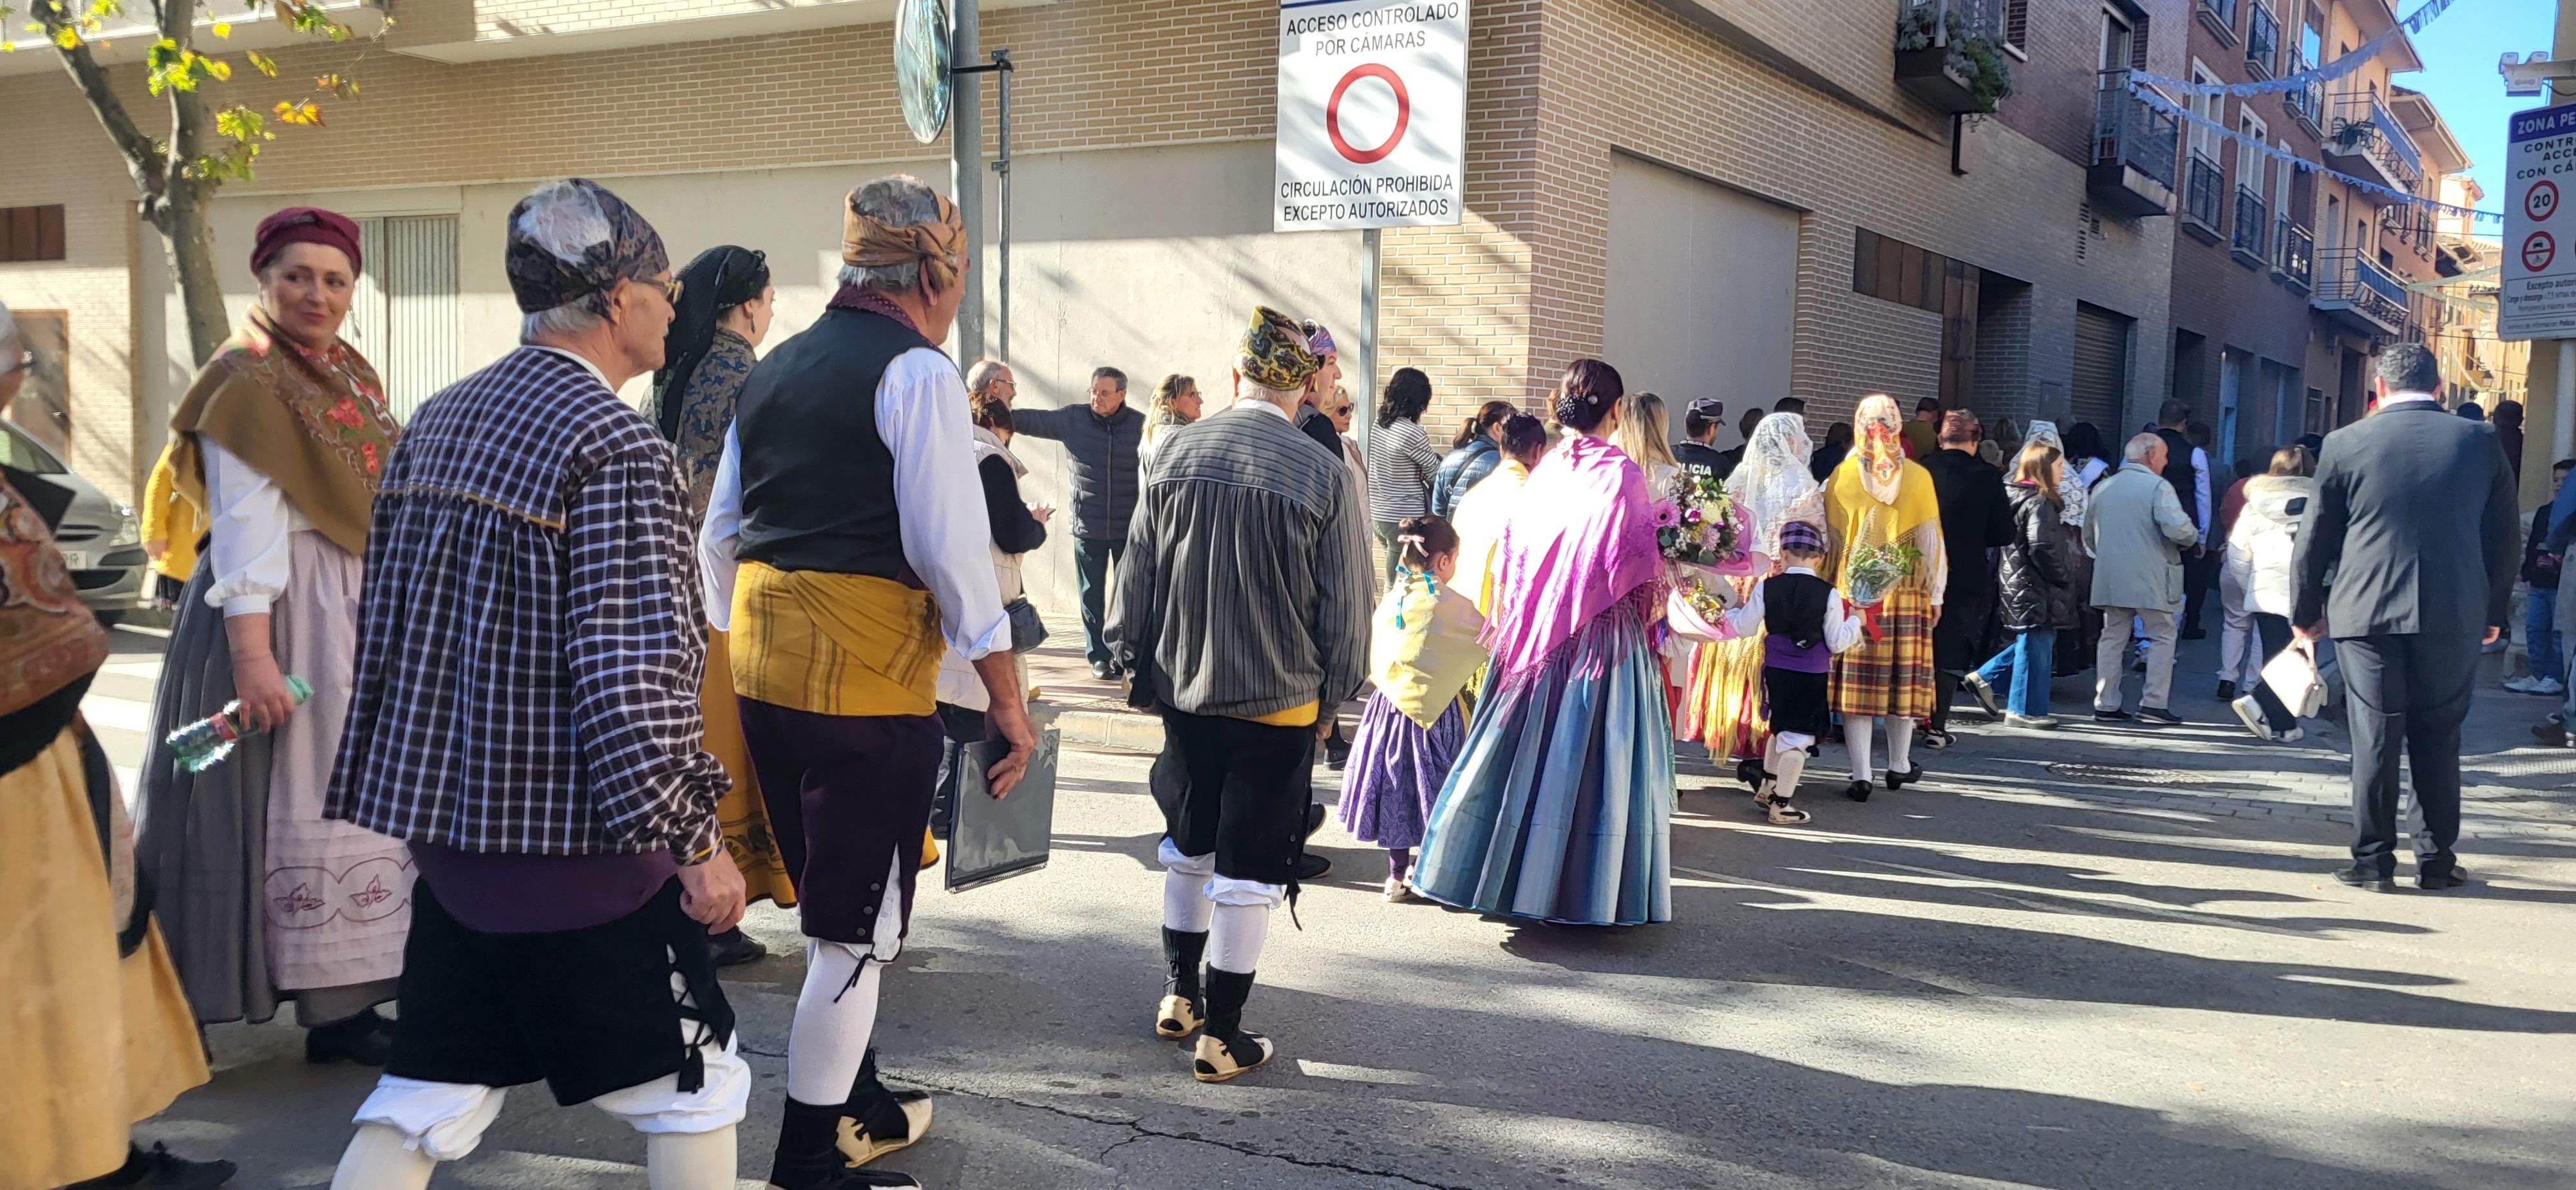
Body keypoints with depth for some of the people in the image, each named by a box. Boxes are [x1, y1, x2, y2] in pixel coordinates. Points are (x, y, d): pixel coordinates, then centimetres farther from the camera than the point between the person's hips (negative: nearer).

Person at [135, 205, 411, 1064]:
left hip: (358, 614, 9)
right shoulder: (249, 382, -12)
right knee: (293, 803, -4)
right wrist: (253, 654, -25)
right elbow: (245, 530, -19)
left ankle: (342, 1004, 20)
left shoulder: (351, 373, 14)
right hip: (283, 611, -9)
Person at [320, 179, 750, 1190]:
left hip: (442, 815, 8)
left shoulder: (437, 421, 9)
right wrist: (696, 842, -15)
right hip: (570, 840, -8)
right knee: (693, 1085, 9)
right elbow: (631, 676, -23)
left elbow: (385, 621, 16)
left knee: (430, 1094, 17)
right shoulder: (616, 446, -17)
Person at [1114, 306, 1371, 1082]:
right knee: (1250, 867, 6)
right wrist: (1333, 692, 7)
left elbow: (1137, 576, 4)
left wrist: (1139, 668, 17)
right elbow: (1346, 603, -7)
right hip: (1278, 699, -4)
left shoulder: (1178, 455, -3)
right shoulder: (1321, 474, -13)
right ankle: (1220, 1036, 12)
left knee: (1189, 844, 22)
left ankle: (1180, 996, 34)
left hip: (1183, 690, 4)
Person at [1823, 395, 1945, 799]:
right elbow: (1931, 540, 1)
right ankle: (1899, 765, 25)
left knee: (1856, 679, 1)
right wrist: (1935, 594, 9)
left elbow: (1830, 538, 2)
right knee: (1902, 676, 12)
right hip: (1906, 593, 1)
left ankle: (1861, 776, -1)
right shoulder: (1918, 477, -3)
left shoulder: (1841, 476, -4)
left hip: (1851, 593, 0)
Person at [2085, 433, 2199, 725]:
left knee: (2113, 638, 10)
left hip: (2109, 579, 5)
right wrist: (2192, 538, 1)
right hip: (2150, 578, -5)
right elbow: (2178, 528, -20)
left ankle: (2105, 704, 8)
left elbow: (2088, 537, 18)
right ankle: (2154, 703, 1)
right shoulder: (2158, 487, -8)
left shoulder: (2102, 488, 12)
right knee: (2162, 636, 6)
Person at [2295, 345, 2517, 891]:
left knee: (2375, 738, 4)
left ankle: (2374, 858, 8)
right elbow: (2502, 537, 9)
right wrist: (2493, 612, 19)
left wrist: (2305, 611, 14)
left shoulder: (2346, 444, -3)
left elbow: (2314, 539, 3)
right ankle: (2437, 858, 16)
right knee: (2439, 741, 11)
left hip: (2367, 614, -1)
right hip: (2454, 616, 2)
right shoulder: (2481, 441, 2)